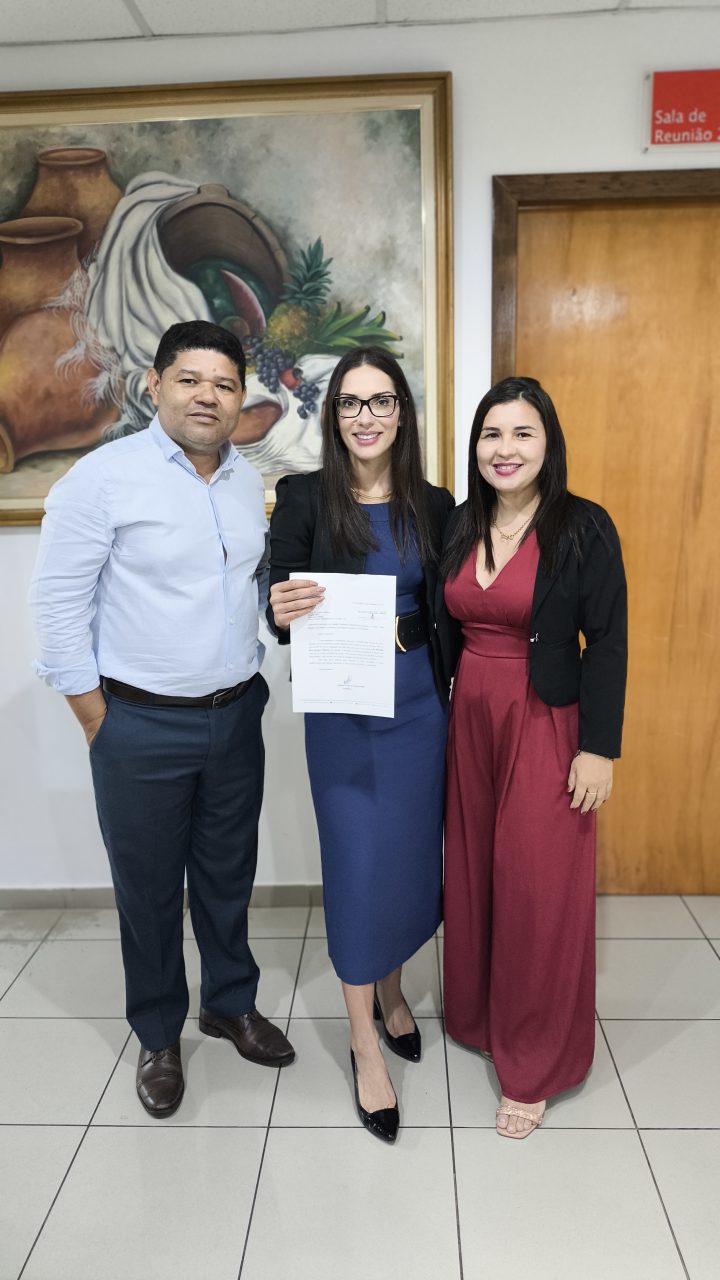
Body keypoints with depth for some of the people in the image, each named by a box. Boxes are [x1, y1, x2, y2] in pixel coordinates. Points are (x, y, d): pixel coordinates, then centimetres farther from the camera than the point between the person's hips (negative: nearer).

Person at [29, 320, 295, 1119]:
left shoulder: (249, 482, 5)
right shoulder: (104, 477, -12)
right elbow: (60, 609, -11)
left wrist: (254, 679, 6)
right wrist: (100, 728, -10)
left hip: (236, 717, 5)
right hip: (142, 726, -4)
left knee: (228, 875, 19)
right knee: (149, 888, 13)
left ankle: (231, 1004, 42)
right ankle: (158, 1037, 35)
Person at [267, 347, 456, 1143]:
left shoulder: (433, 505, 3)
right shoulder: (304, 499, -5)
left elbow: (449, 614, 8)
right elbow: (280, 606, -4)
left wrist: (453, 696, 1)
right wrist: (283, 613, -26)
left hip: (419, 702, 3)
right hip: (342, 707, -3)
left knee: (410, 850, 13)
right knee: (357, 860, 2)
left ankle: (391, 991, 40)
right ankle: (364, 1040, 22)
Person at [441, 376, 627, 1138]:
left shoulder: (583, 528, -9)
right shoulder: (459, 526, 6)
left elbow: (607, 643, -9)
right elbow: (444, 626, 9)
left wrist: (599, 748, -12)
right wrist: (441, 717, 5)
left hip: (546, 726, -5)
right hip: (469, 718, 5)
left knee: (537, 890, 3)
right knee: (471, 873, 15)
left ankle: (533, 1066, 24)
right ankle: (474, 1014, 39)